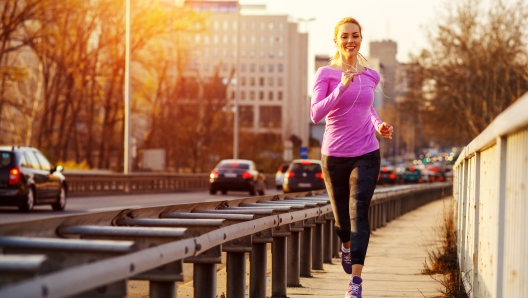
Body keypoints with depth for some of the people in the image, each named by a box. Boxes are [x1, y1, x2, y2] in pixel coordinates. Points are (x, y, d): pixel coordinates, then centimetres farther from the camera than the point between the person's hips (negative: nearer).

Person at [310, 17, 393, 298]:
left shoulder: (370, 76, 6)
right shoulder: (326, 74, -6)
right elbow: (315, 114, -18)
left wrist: (379, 125, 5)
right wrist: (342, 87, -27)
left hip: (366, 155, 1)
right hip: (334, 155, -1)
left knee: (358, 212, -16)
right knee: (342, 218, 12)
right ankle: (347, 247, 50)